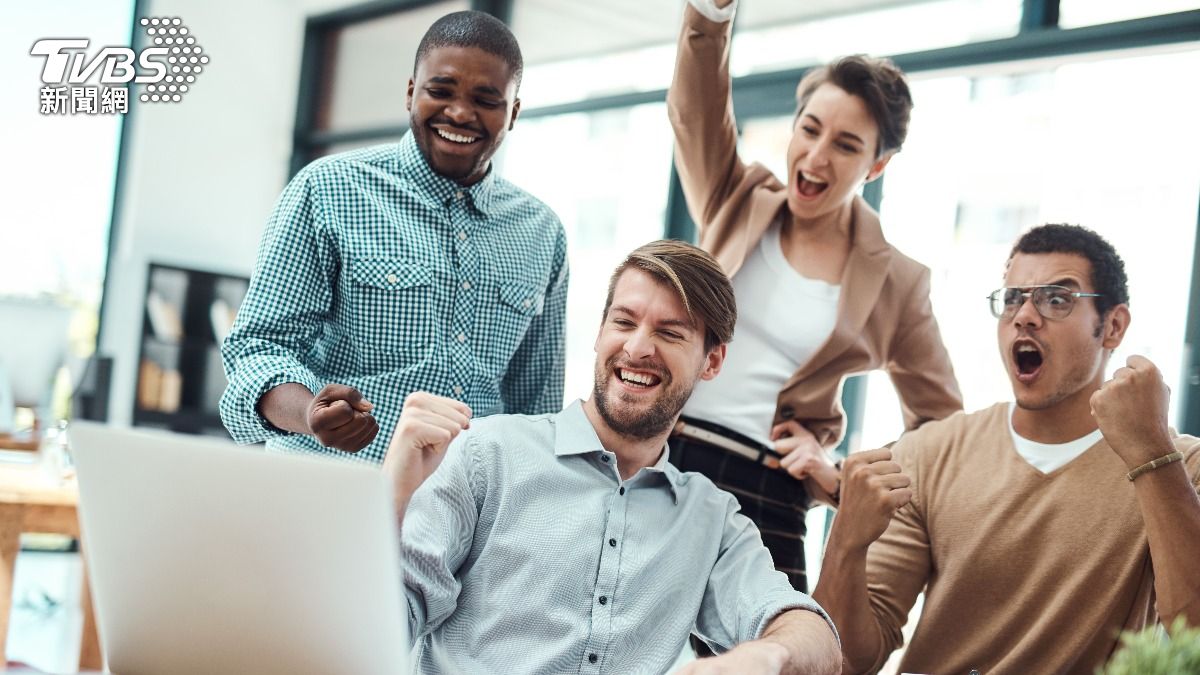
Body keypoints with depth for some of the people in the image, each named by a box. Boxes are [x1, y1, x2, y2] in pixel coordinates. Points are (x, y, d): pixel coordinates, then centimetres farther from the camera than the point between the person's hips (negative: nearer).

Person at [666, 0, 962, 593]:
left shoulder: (895, 284, 4)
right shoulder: (738, 203, 8)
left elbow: (942, 432, 10)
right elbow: (694, 105, -9)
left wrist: (839, 478, -2)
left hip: (761, 498, -1)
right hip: (651, 460, 2)